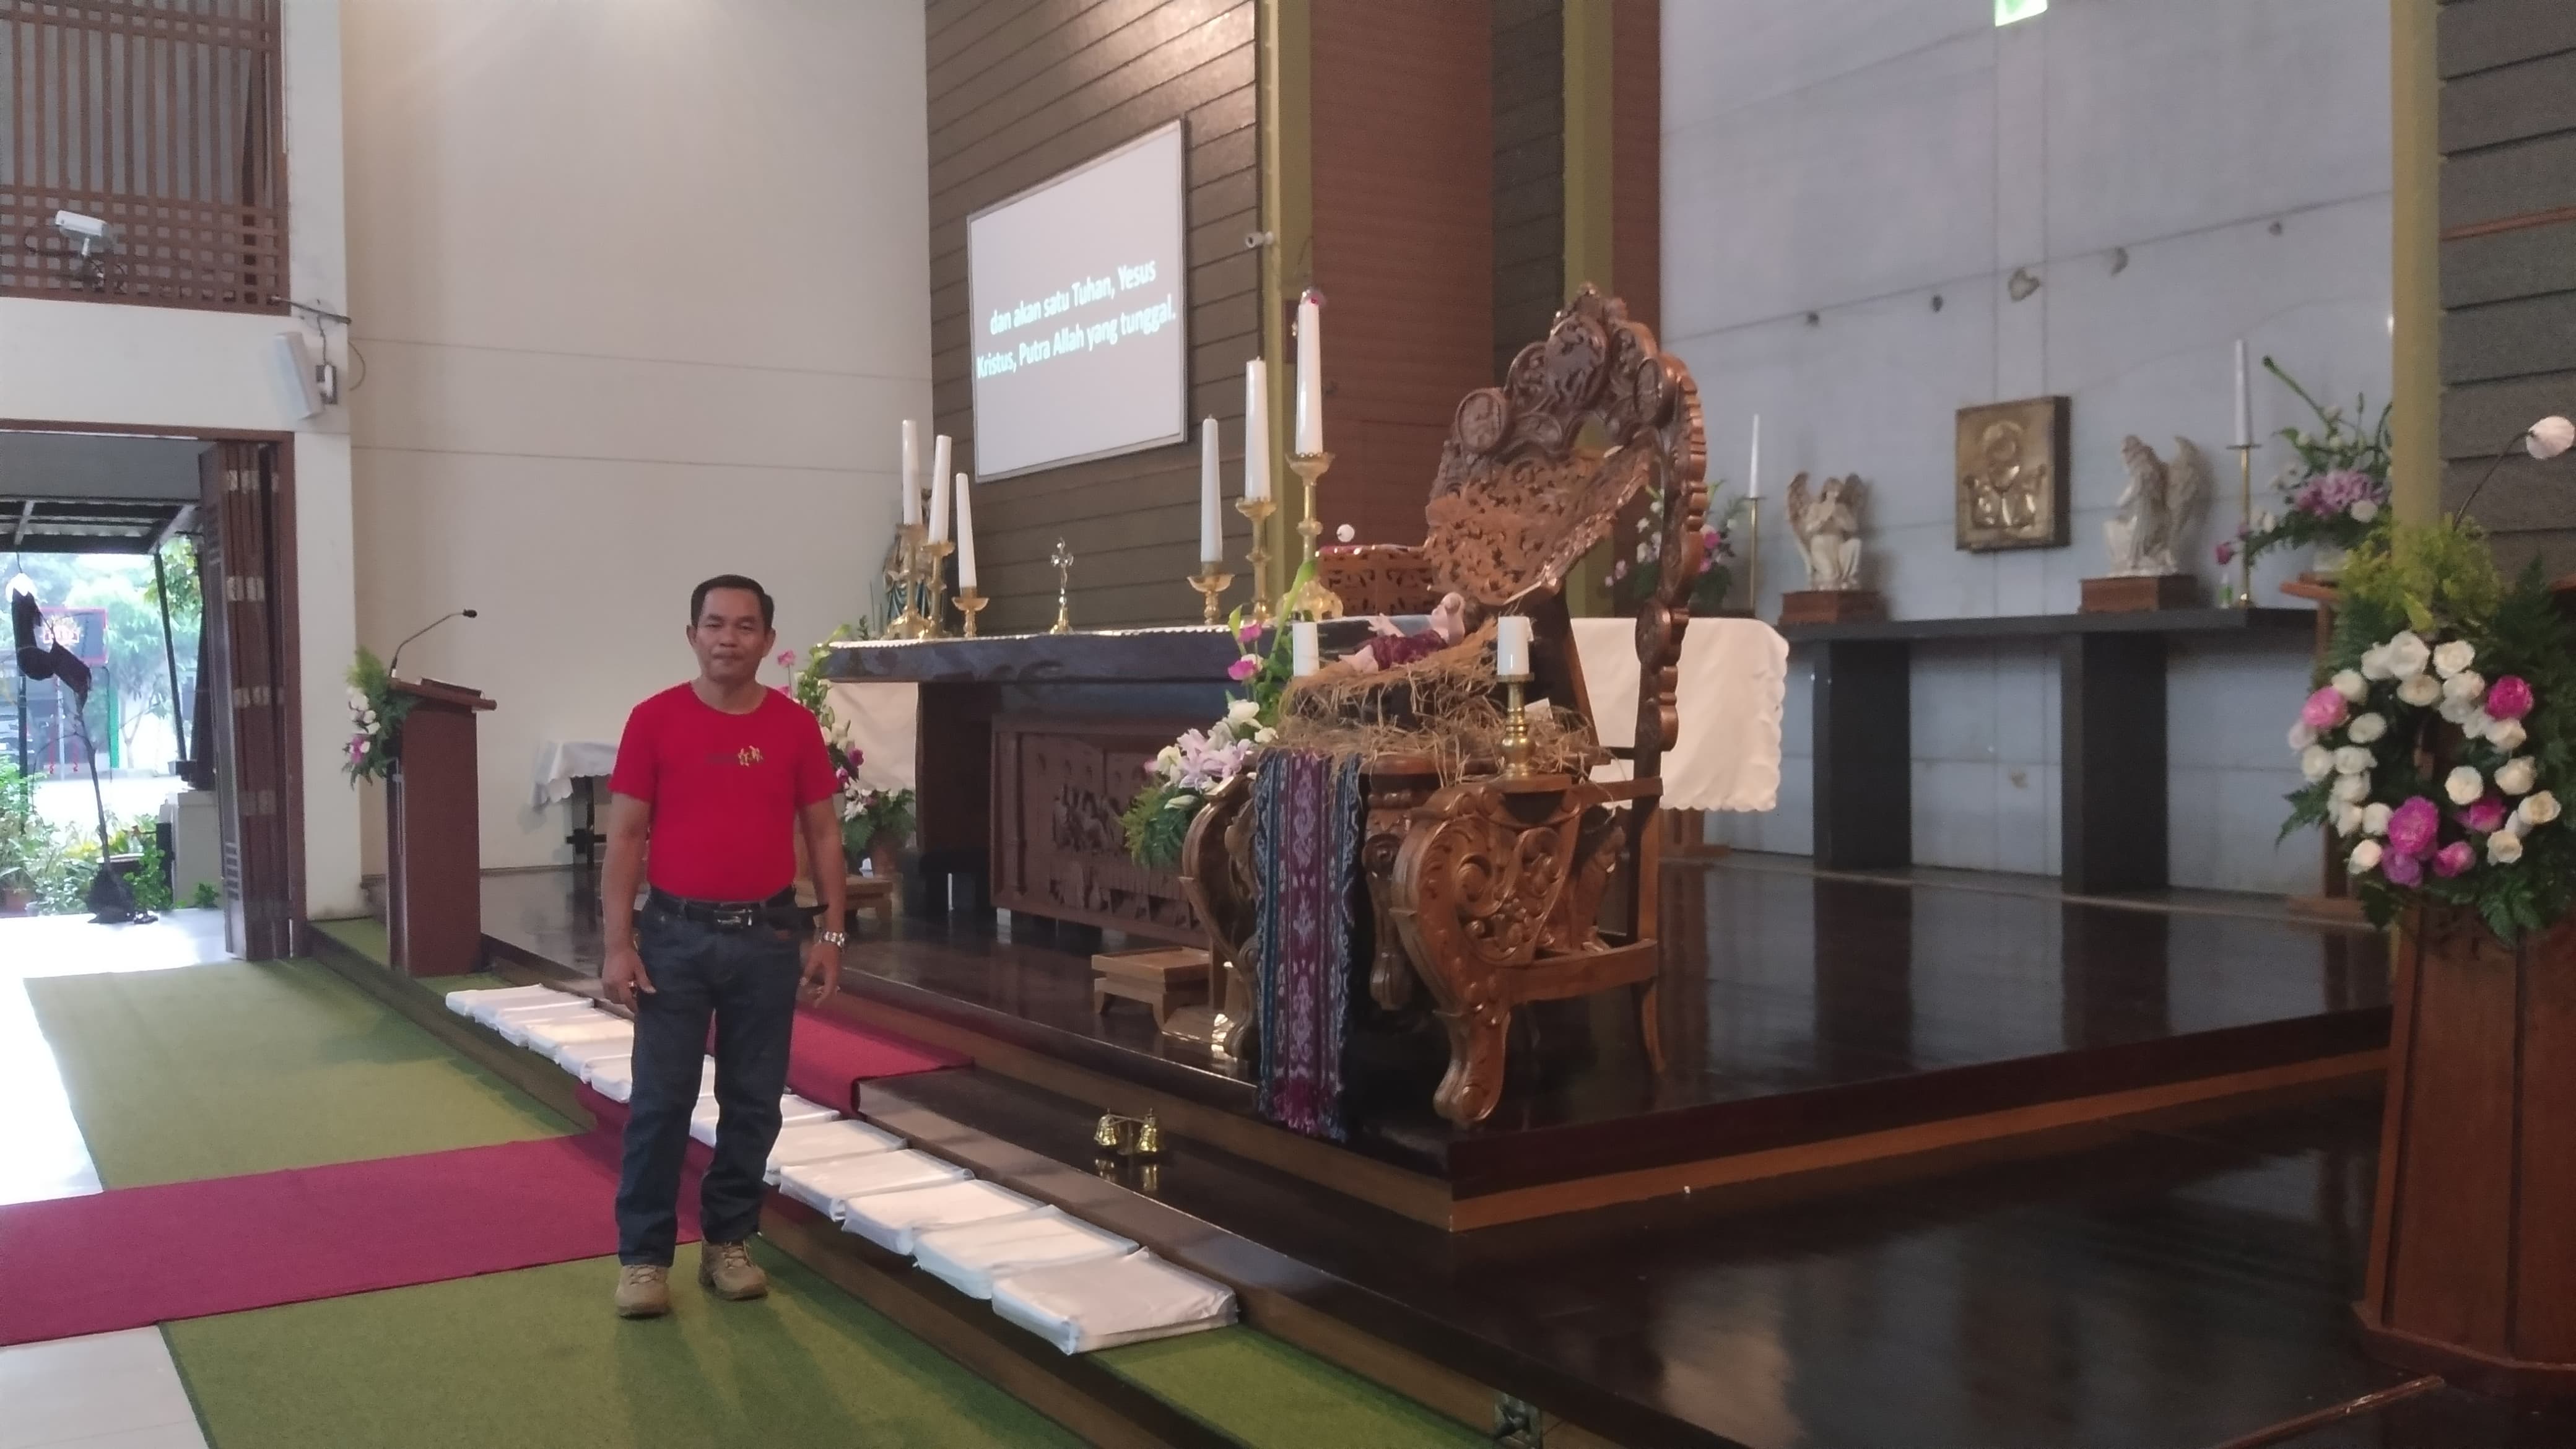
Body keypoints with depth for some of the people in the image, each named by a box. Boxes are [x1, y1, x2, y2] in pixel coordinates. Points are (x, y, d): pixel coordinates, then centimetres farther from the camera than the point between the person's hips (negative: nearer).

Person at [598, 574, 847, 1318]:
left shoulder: (795, 726, 2)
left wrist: (831, 932, 0)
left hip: (767, 936, 2)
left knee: (753, 1101, 9)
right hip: (676, 934, -2)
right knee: (660, 1100, 2)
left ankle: (728, 1242, 23)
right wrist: (619, 943, -8)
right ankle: (643, 1256, 13)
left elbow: (823, 835, 6)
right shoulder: (654, 719, -3)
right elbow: (625, 837, -2)